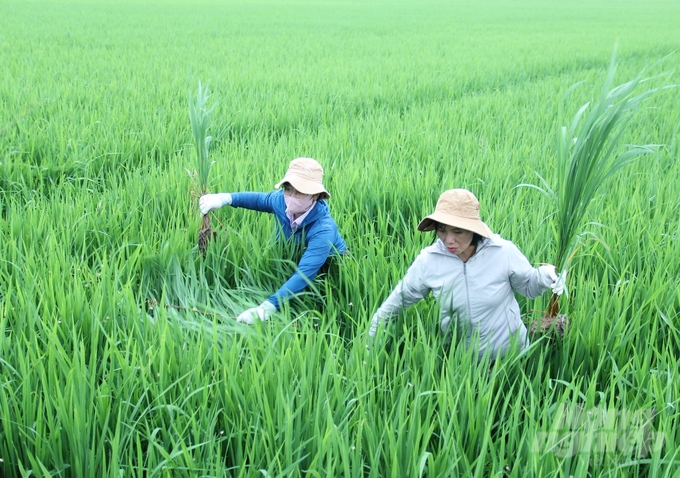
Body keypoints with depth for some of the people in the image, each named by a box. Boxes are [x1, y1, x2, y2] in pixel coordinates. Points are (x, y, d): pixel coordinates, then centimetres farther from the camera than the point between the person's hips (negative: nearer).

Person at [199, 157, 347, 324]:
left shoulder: (324, 229, -40)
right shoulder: (281, 200, -22)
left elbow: (305, 274, -50)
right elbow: (259, 199, 3)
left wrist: (267, 307, -60)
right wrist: (224, 198, -14)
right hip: (290, 261, 6)